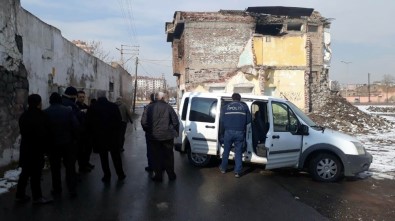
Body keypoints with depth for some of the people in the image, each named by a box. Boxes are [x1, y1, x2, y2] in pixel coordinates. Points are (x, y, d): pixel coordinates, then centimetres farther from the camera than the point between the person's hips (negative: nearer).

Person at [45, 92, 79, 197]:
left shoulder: (45, 112, -7)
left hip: (53, 143, 0)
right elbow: (76, 125, -12)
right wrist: (72, 137, 4)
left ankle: (57, 189, 19)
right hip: (67, 142, 0)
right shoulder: (68, 110, -7)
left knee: (55, 168, 11)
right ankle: (72, 189, 9)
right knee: (70, 166, 8)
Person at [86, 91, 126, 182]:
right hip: (113, 136, 1)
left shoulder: (92, 108, -7)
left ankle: (107, 176, 14)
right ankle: (120, 174, 20)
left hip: (99, 137, -1)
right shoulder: (114, 106, -6)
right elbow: (119, 120, -3)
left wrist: (93, 134, 9)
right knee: (116, 156, 12)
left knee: (103, 157, 9)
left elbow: (89, 123, -3)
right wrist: (117, 132, 8)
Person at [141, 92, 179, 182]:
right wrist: (174, 132, 10)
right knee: (169, 156, 13)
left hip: (154, 136, 0)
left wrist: (148, 131, 12)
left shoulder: (149, 107, -5)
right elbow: (175, 122, -6)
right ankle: (171, 175, 22)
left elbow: (143, 122, -5)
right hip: (167, 136, 0)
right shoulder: (168, 107, -7)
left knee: (157, 156, 11)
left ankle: (158, 176, 16)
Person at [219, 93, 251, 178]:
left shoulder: (226, 107, 5)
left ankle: (223, 168, 28)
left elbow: (221, 120, 2)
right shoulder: (244, 106, 5)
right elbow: (249, 120, 3)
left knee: (226, 151, 16)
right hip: (240, 132, 0)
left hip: (228, 132, 0)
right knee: (238, 152, 8)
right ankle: (237, 171, 8)